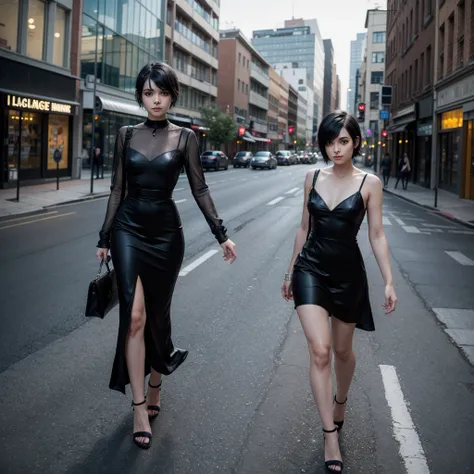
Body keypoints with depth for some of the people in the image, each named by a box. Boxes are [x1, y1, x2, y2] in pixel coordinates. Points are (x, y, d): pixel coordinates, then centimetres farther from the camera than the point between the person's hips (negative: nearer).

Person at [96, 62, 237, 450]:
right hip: (128, 229, 1)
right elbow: (117, 189, 8)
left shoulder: (184, 137, 0)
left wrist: (222, 234, -6)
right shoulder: (126, 135, 5)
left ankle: (155, 389, 31)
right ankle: (139, 407, -2)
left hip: (166, 231, 0)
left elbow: (199, 189, 0)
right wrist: (105, 237, 8)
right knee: (134, 315, -10)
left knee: (157, 315, 9)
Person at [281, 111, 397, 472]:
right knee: (319, 351, -10)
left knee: (342, 350, 15)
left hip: (348, 273, -1)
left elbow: (377, 235, -3)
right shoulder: (313, 178, 2)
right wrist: (290, 272, 14)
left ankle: (341, 402, 45)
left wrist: (389, 282, -9)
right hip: (311, 270, 1)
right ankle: (331, 435, -1)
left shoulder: (369, 183, -5)